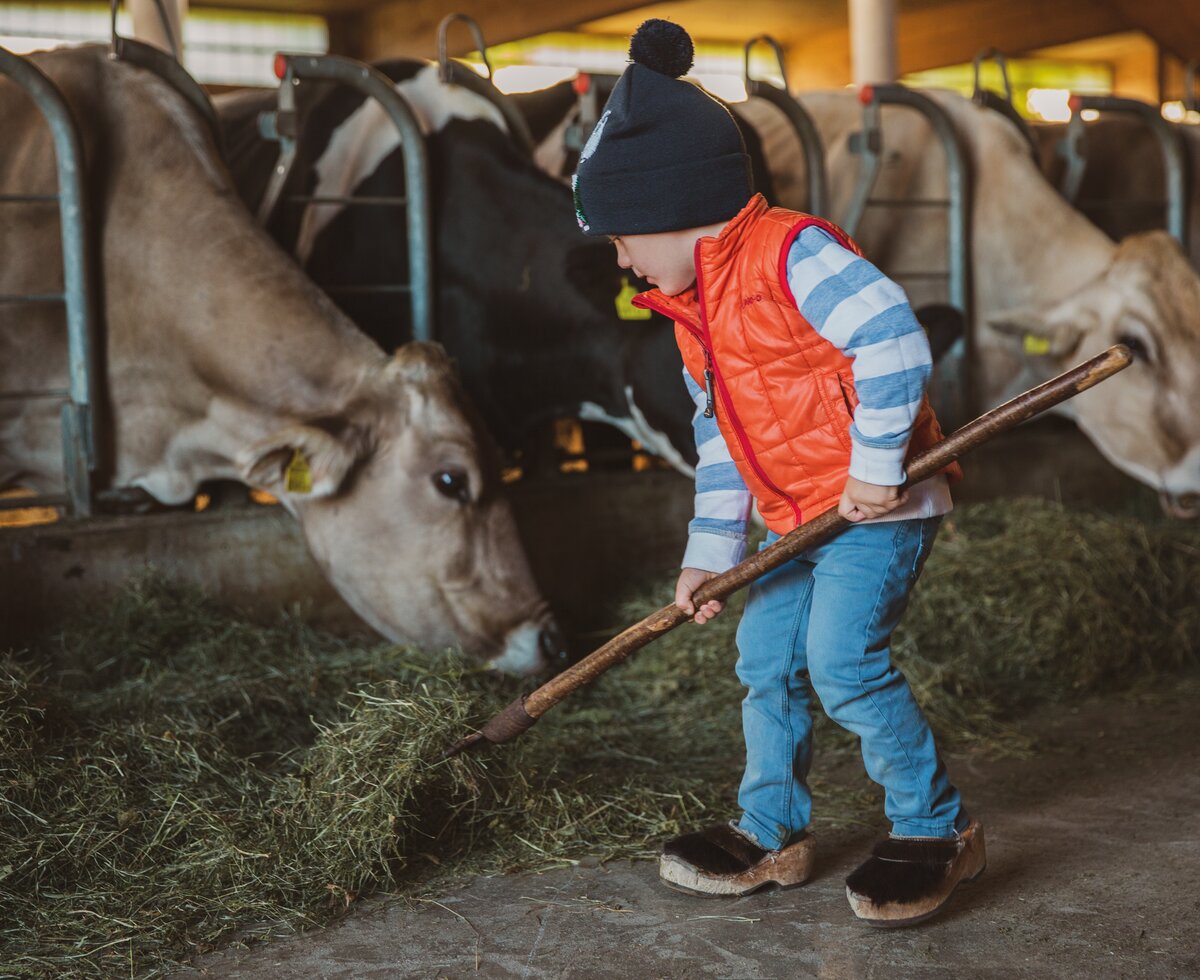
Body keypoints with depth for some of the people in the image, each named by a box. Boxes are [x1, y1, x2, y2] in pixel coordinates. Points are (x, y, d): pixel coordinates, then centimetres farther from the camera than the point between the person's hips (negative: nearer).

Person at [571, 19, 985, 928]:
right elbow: (719, 436, 16)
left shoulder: (793, 254, -19)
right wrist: (710, 550, 12)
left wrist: (876, 465, -23)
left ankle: (936, 829, 0)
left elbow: (894, 341, -27)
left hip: (877, 504, -9)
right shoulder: (695, 307, 12)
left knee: (844, 658, -17)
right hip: (795, 513, 9)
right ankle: (773, 831, 23)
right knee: (765, 661, 8)